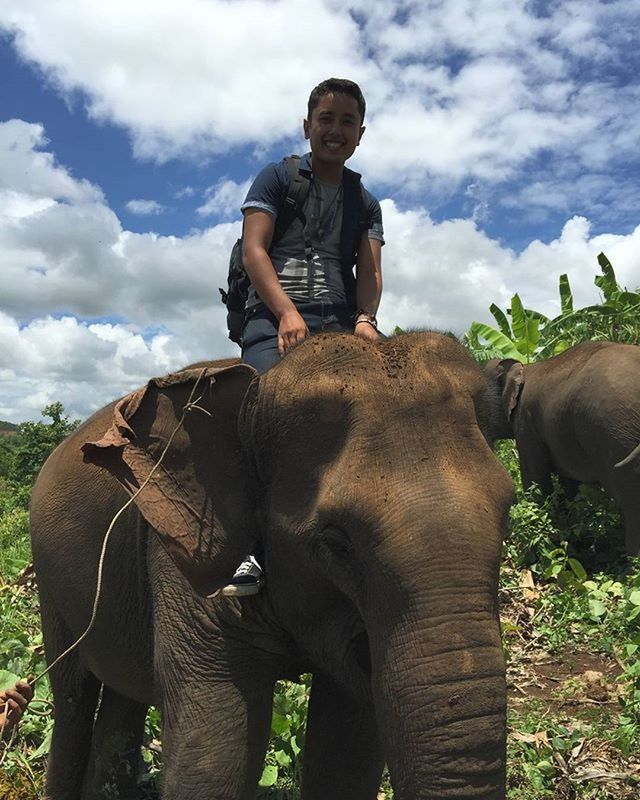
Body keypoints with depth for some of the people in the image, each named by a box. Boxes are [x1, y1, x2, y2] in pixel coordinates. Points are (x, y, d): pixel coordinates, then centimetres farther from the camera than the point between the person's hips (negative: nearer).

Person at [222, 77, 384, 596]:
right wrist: (287, 313, -14)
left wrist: (365, 319, -11)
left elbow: (369, 270, 11)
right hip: (275, 315, -3)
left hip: (341, 321, 4)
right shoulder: (276, 178, 15)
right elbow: (253, 250, 1)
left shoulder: (366, 203, 26)